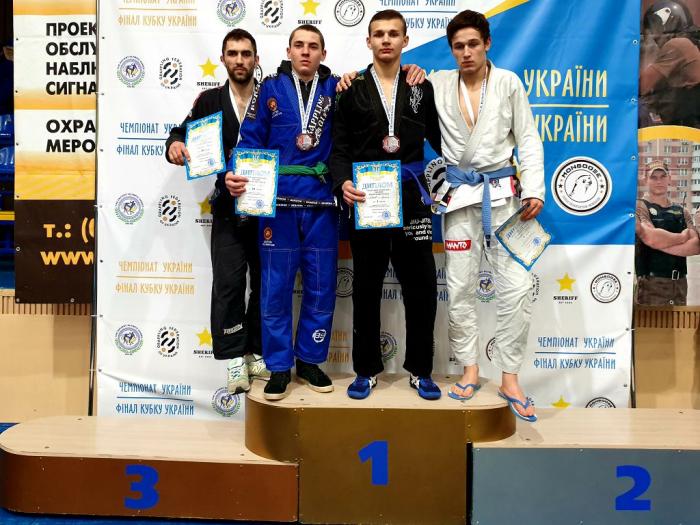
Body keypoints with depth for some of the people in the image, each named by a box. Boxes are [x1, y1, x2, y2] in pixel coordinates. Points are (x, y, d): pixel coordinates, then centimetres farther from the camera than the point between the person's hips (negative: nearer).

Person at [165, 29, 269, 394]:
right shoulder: (210, 101, 7)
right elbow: (183, 131, 13)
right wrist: (175, 145, -10)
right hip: (228, 210, 0)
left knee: (266, 282, 7)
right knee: (228, 283, -5)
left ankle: (256, 353, 21)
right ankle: (235, 360, 5)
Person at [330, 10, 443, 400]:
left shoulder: (422, 87, 10)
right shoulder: (352, 89, 5)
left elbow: (439, 139, 11)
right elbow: (340, 146, 0)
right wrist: (343, 182, -18)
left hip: (411, 198, 1)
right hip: (366, 197, -1)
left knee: (421, 285, 3)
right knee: (367, 287, 7)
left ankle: (420, 370, 18)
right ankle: (367, 370, 20)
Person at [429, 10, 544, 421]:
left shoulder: (508, 83, 3)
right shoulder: (439, 84, 4)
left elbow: (528, 139, 3)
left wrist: (534, 189, -5)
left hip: (502, 191, -1)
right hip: (460, 194, 1)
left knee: (517, 287, -6)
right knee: (460, 287, 3)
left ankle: (510, 379, 6)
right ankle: (470, 370, 18)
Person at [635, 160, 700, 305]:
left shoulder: (682, 211, 13)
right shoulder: (639, 206, -3)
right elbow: (651, 238, -21)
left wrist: (661, 243, -13)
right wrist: (682, 237, -4)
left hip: (680, 283, 5)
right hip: (651, 283, -5)